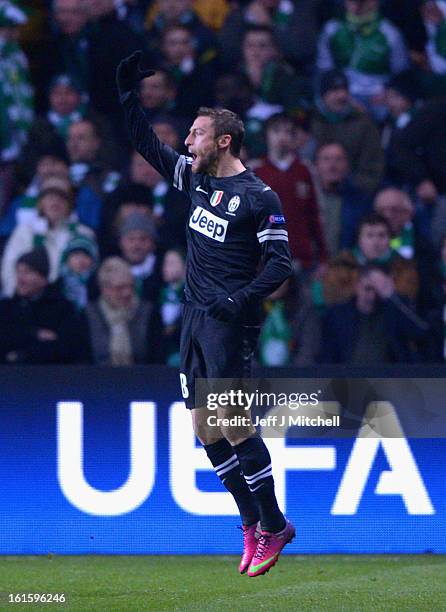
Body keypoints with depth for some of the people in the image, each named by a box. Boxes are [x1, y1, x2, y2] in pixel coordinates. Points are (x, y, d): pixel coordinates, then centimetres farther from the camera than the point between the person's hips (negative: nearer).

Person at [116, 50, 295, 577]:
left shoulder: (258, 197, -10)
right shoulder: (195, 178, 11)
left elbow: (280, 262, -12)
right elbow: (148, 146, 23)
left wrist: (242, 299, -24)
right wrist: (128, 95, 16)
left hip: (228, 322, -8)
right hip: (194, 317, 8)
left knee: (234, 425, -11)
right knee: (204, 427, 5)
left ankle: (273, 527, -3)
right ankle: (253, 524, 12)